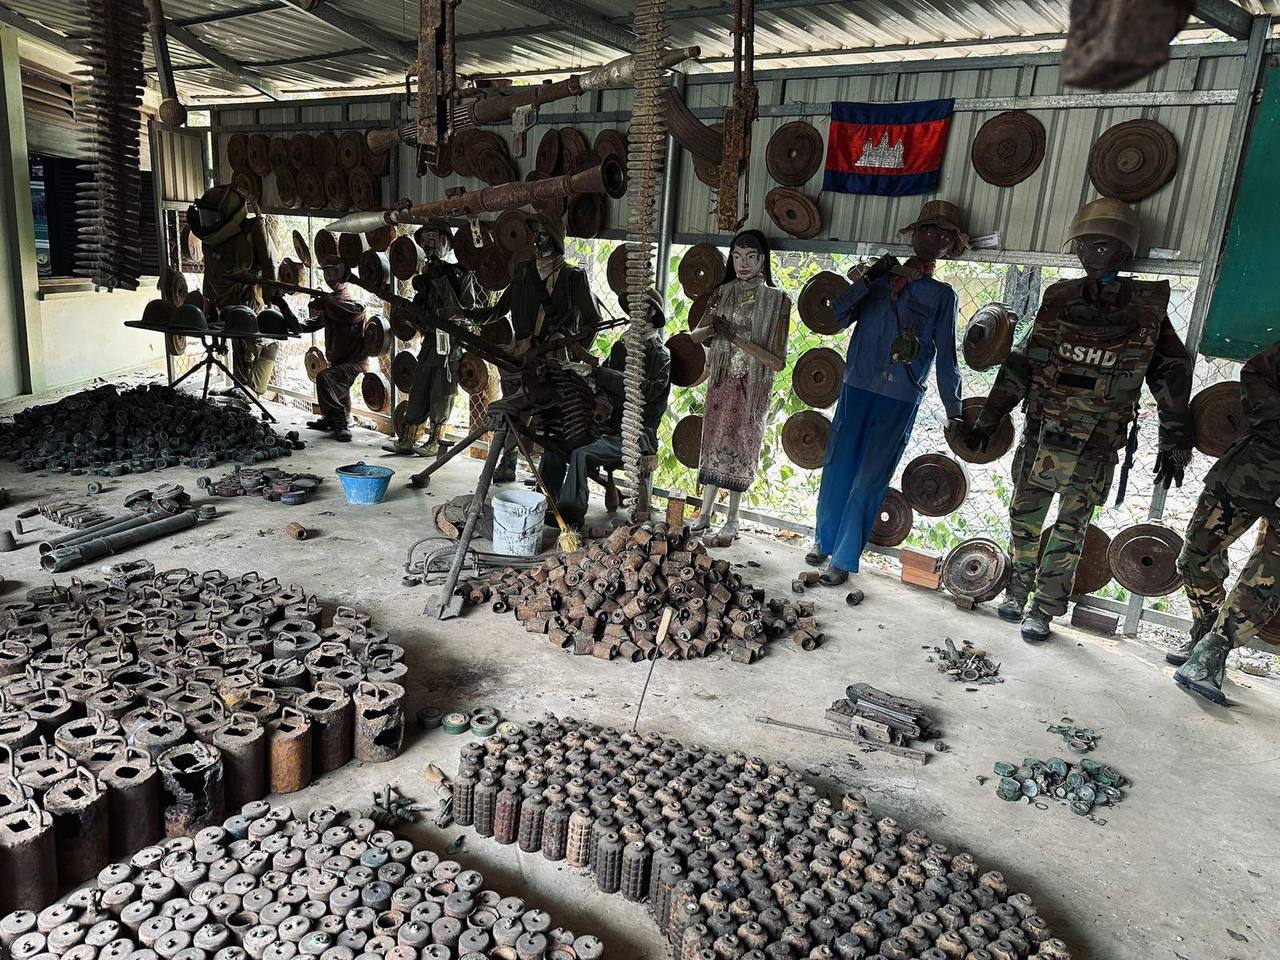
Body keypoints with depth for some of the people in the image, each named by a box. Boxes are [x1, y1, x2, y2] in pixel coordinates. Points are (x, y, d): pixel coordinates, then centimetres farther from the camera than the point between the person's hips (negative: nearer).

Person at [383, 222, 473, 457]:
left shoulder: (456, 272, -3)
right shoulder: (427, 274, 17)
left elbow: (458, 309, -15)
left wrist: (440, 280, -17)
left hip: (449, 342, -7)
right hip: (429, 342, 7)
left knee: (441, 396, -1)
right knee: (418, 394, 7)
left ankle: (435, 442, 7)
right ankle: (405, 440, 11)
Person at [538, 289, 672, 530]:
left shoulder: (660, 355, -6)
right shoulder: (621, 345, 17)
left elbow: (644, 390, -23)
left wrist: (595, 372, -24)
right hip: (608, 426, 7)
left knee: (582, 454, -30)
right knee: (554, 447, -13)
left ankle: (570, 519, -21)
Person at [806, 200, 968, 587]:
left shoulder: (942, 295, 9)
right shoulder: (880, 277, 12)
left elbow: (946, 356, 7)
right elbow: (838, 318, 2)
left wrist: (954, 410, 4)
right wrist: (865, 281, -11)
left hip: (900, 399, -2)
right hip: (857, 386, 2)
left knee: (868, 480, -2)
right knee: (838, 467, 6)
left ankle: (844, 559, 7)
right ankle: (824, 540, 25)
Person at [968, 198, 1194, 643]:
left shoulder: (1147, 309, -1)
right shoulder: (1059, 299, 5)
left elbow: (1172, 376, 3)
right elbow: (1020, 363, 9)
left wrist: (1173, 446, 2)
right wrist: (988, 419, 8)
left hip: (1095, 446, -2)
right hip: (1040, 434, 3)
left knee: (1069, 530, 1)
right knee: (1024, 516, 11)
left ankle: (1044, 609, 14)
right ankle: (1020, 587, 31)